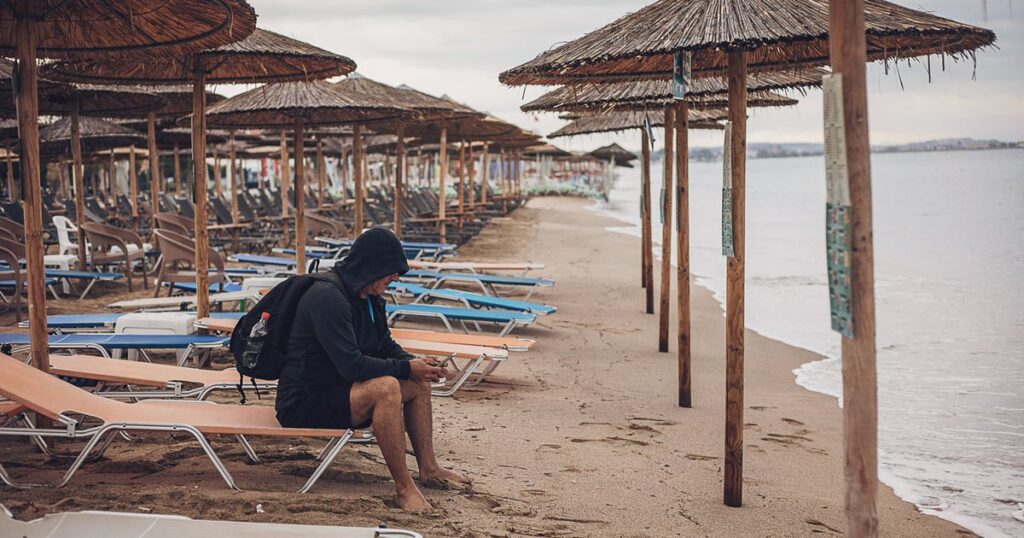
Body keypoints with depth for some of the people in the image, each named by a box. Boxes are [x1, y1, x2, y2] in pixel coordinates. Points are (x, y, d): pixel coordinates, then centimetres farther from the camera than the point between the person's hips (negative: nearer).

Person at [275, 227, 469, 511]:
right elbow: (351, 365, -30)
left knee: (418, 383, 6)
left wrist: (416, 364, -3)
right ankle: (403, 486, -25)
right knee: (386, 387, -31)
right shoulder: (327, 298, -24)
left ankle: (428, 468, 12)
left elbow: (387, 346, 18)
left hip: (337, 390, 10)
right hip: (302, 405, -10)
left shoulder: (370, 298, 6)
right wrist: (406, 368, -21)